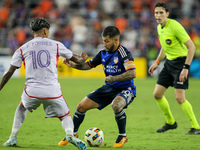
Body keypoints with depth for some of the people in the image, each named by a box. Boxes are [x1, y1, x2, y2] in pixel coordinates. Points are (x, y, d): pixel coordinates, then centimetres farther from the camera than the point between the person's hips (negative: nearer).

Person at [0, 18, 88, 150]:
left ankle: (13, 138, 27)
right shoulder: (56, 45, 8)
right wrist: (83, 58, 41)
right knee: (65, 116, 15)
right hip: (53, 92, -1)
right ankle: (70, 134, -17)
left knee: (22, 108, 33)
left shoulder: (22, 49, 10)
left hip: (32, 91, 1)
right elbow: (76, 60, 18)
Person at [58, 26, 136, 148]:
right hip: (109, 88, 7)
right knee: (81, 106, 2)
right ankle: (73, 134, 26)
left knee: (116, 105, -40)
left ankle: (122, 136, -16)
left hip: (125, 89, -7)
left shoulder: (123, 52, -21)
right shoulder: (103, 53, 1)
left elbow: (132, 74, -30)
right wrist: (73, 64, -1)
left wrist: (113, 78, -33)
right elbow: (89, 65, 15)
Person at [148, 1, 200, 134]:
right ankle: (171, 122, 25)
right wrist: (157, 62, 18)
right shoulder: (159, 28, 7)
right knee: (157, 94, 6)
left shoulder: (175, 26, -19)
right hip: (169, 62, 8)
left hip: (181, 61, -8)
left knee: (179, 97, -15)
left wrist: (186, 68, -24)